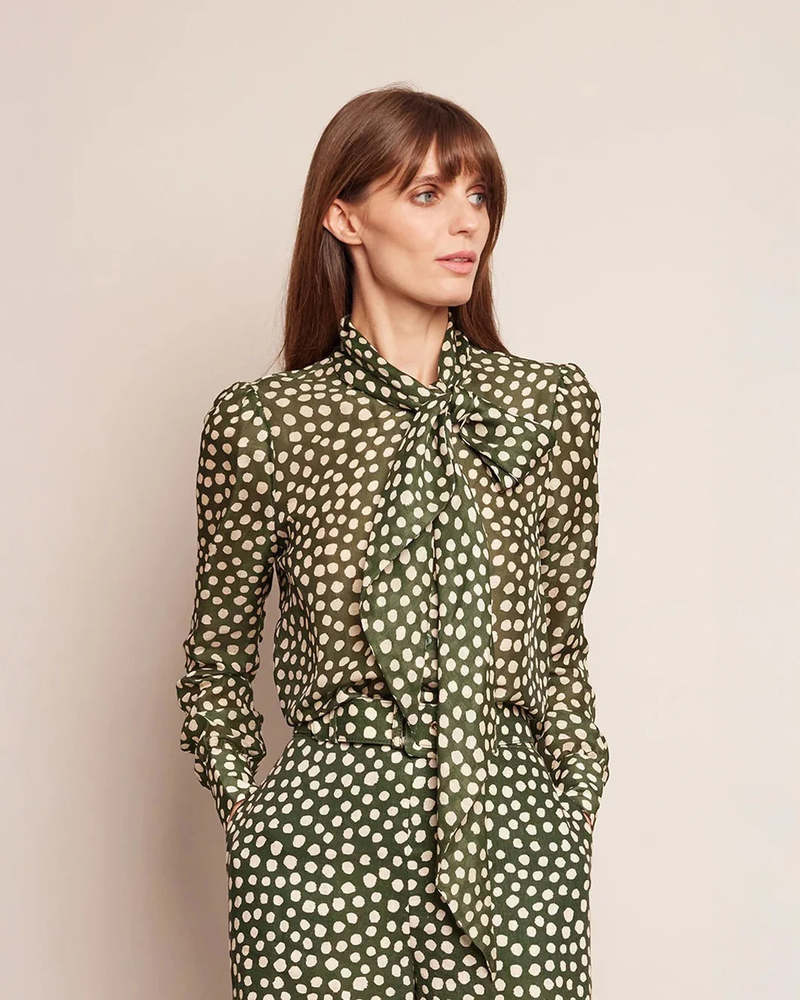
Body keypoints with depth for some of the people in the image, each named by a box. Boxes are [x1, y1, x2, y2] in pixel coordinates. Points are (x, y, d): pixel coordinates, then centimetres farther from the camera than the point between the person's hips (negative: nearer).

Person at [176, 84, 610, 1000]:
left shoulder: (555, 404, 3)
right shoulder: (263, 421, -3)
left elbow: (560, 641, 11)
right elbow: (216, 662, 8)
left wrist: (576, 800, 6)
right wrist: (249, 811, 1)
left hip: (515, 828, 2)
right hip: (328, 833, -1)